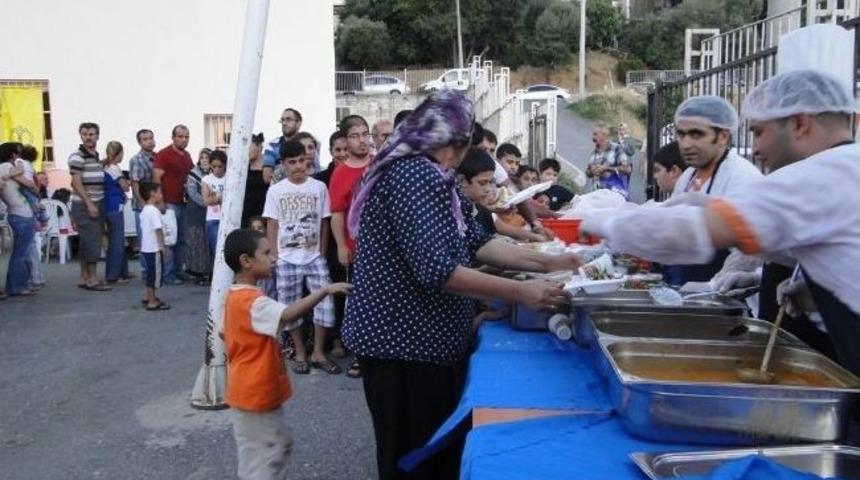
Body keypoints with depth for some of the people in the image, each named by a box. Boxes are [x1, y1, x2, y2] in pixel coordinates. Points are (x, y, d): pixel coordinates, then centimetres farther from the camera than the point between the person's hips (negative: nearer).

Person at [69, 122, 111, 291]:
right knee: (92, 242, -8)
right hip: (84, 205, -8)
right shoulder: (77, 157, -10)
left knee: (86, 243, 11)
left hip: (97, 204, 8)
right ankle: (92, 279, -4)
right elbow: (77, 183, -15)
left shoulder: (97, 156, 15)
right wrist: (89, 204, -19)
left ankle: (84, 278, 16)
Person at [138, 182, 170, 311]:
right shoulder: (154, 210, -17)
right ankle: (152, 302, -1)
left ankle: (147, 296, 29)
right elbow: (158, 229, -21)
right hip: (154, 248, -10)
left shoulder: (144, 210, 13)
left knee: (150, 273, 20)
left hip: (145, 247, 10)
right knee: (155, 274, -4)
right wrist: (163, 245, -17)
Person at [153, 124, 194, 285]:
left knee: (181, 240, 11)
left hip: (183, 203, 7)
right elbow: (156, 179, -12)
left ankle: (179, 271, 19)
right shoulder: (163, 154, -7)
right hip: (169, 204, -7)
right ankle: (168, 274, 0)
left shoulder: (187, 155, 15)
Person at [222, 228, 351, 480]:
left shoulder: (237, 295, 7)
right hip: (255, 392, -10)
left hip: (259, 390, 10)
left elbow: (224, 333, 18)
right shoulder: (251, 301, -26)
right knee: (261, 454, 3)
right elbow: (288, 315, -40)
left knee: (279, 445, 19)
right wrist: (325, 290, -39)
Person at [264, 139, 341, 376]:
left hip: (314, 257, 0)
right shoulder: (275, 190, 1)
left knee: (325, 302, -4)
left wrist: (323, 252, 2)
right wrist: (273, 255, -1)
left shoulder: (319, 187, 0)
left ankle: (318, 352, 11)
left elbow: (324, 222, 4)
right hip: (287, 259, 0)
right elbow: (272, 225, 3)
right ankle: (300, 353, 21)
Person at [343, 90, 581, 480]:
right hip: (404, 345, -10)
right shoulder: (413, 175, -21)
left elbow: (475, 242, 10)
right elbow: (437, 270, -30)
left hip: (424, 339, 10)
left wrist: (546, 262, 4)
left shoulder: (428, 174, 13)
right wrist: (522, 293, -26)